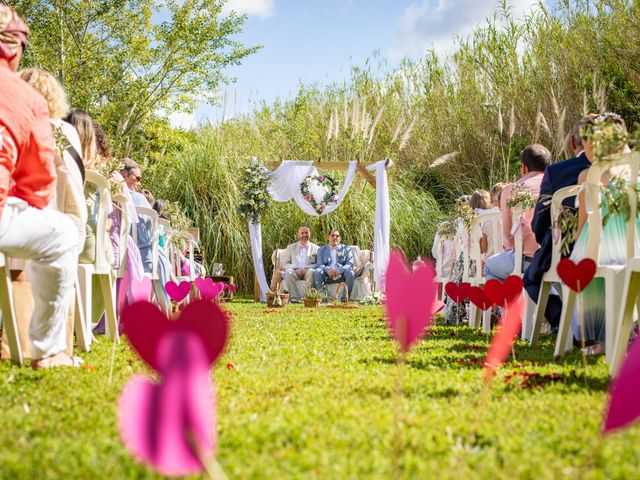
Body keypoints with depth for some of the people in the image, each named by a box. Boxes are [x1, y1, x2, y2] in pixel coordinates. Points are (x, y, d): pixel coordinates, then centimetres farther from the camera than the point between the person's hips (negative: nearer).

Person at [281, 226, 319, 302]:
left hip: (307, 271, -1)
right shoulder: (291, 247, 20)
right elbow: (284, 264, 12)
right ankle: (294, 298, -39)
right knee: (289, 272, -34)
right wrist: (296, 269, -8)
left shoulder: (315, 248, 17)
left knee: (311, 272, -36)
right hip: (295, 271, 1)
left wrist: (306, 268, -12)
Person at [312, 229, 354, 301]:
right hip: (327, 275, 0)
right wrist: (328, 270, -20)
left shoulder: (346, 249, 16)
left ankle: (345, 298, -25)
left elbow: (349, 264, 2)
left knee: (350, 273, -31)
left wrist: (338, 271, -18)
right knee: (317, 271, -29)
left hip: (341, 274, 0)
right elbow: (319, 264, 4)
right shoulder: (321, 250, 18)